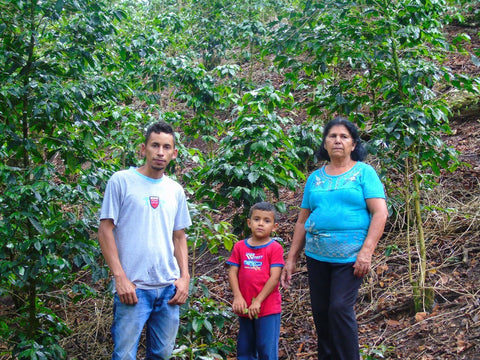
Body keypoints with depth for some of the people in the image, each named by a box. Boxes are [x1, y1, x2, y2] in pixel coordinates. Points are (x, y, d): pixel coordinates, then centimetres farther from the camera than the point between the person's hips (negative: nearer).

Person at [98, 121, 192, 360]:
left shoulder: (175, 190, 12)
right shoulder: (121, 181, -2)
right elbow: (105, 231, -5)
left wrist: (184, 276, 5)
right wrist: (120, 277, -12)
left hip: (169, 287, 5)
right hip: (133, 287, -5)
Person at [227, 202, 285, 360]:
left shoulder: (275, 248, -6)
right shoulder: (240, 247, 5)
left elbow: (274, 278, -12)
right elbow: (232, 273, 2)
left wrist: (258, 301, -16)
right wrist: (238, 297, -11)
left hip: (268, 309, -4)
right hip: (245, 308, 4)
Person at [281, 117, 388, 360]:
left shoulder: (364, 172, 0)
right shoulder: (315, 178, 13)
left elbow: (380, 213, -8)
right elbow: (302, 221, 15)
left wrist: (366, 252, -18)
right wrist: (291, 259, 11)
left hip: (350, 257, -5)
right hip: (317, 256, 5)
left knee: (340, 308, -15)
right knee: (320, 313, 7)